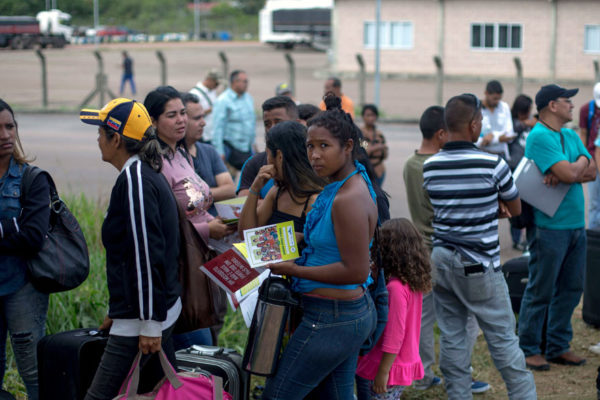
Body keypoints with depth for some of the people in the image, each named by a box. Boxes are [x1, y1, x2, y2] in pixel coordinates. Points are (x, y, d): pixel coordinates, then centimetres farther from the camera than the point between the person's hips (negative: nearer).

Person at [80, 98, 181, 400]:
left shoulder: (134, 179, -16)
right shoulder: (148, 175, 15)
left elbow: (147, 254, -21)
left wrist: (150, 323, -20)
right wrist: (117, 310, 26)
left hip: (144, 317, -10)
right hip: (164, 306, 10)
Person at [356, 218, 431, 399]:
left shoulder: (396, 288, -22)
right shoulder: (415, 283, 4)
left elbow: (394, 335, -23)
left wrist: (383, 372, -17)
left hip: (392, 366, -9)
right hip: (408, 362, 9)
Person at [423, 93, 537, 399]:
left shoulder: (429, 167, 3)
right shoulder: (492, 164, -13)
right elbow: (515, 209, 1)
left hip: (441, 258, 5)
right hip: (478, 265, -5)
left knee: (451, 337, 9)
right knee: (503, 339, 4)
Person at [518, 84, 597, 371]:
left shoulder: (571, 136, 15)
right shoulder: (539, 136, -13)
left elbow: (591, 172, 4)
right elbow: (569, 173, -22)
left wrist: (567, 173, -13)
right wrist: (581, 165, -1)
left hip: (576, 224, 8)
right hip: (550, 226, -8)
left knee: (571, 288, 12)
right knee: (540, 290, 0)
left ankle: (558, 347, 23)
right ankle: (528, 349, 10)